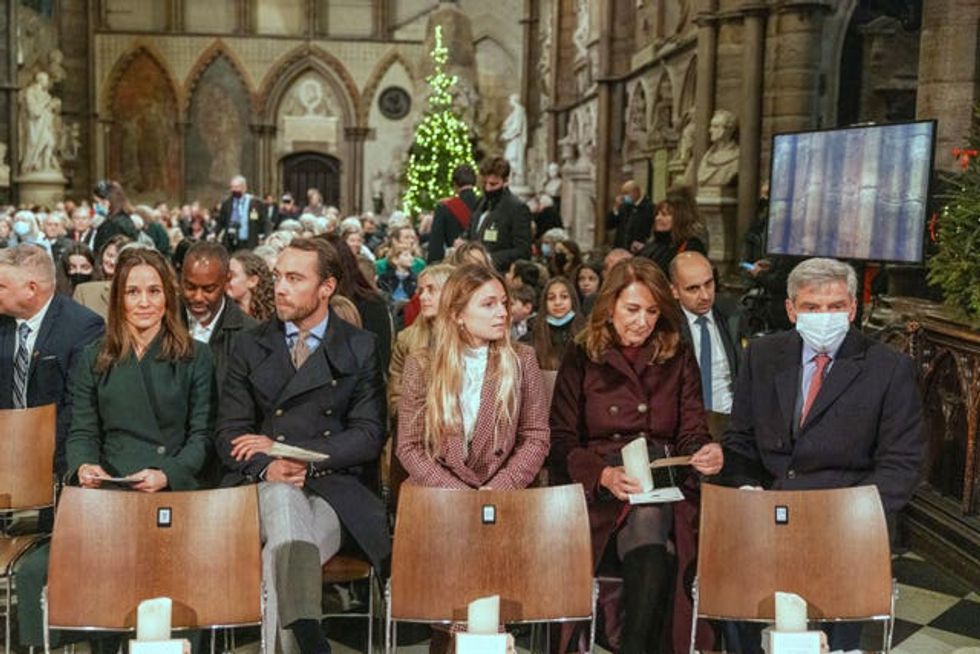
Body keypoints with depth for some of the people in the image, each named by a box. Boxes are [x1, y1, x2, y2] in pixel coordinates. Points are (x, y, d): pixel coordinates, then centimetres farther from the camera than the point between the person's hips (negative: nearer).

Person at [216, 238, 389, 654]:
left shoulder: (360, 349, 10)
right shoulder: (250, 346, 15)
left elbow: (369, 436, 2)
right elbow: (229, 432, 8)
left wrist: (290, 452, -8)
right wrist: (267, 466, -15)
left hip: (332, 487, -1)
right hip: (266, 486, 1)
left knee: (282, 555, -34)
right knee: (284, 498, -37)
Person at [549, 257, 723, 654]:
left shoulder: (679, 359, 14)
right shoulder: (581, 359, 8)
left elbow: (691, 434, 9)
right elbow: (561, 444, 1)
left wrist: (707, 454, -16)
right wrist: (605, 475, -18)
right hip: (597, 492, -1)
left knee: (648, 521, -35)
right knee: (651, 548, -34)